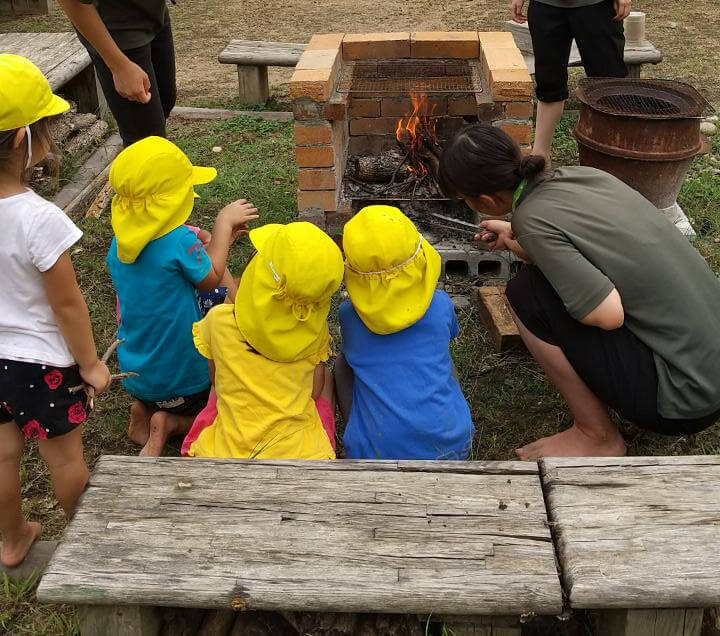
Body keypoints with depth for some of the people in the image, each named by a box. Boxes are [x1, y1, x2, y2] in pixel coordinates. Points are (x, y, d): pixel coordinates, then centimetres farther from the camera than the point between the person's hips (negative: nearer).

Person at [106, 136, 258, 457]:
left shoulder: (120, 244, -6)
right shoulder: (179, 240, -29)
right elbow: (210, 279, -11)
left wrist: (219, 240, 5)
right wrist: (224, 221, -3)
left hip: (134, 372, 6)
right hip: (182, 377, -6)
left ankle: (145, 412, 6)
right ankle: (172, 424, -3)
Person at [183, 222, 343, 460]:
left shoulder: (220, 320, -13)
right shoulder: (314, 328, -12)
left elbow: (217, 380, 5)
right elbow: (315, 391, 0)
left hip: (226, 452, 2)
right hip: (302, 453, -1)